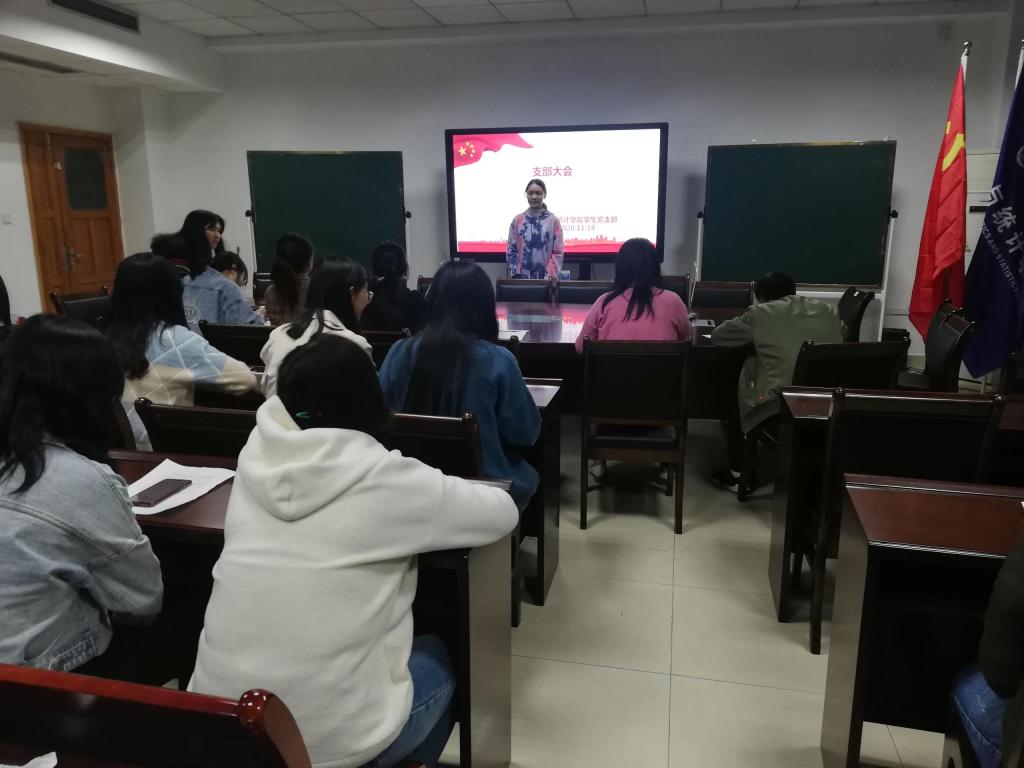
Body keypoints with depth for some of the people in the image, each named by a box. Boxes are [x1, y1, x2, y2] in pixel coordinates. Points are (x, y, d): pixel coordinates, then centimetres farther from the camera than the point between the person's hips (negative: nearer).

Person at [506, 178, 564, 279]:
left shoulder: (553, 220, 5)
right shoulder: (517, 220, 9)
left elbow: (557, 252, 1)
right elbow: (511, 251, 7)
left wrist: (552, 275, -11)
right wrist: (516, 275, -4)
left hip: (546, 278, -1)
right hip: (522, 277, 1)